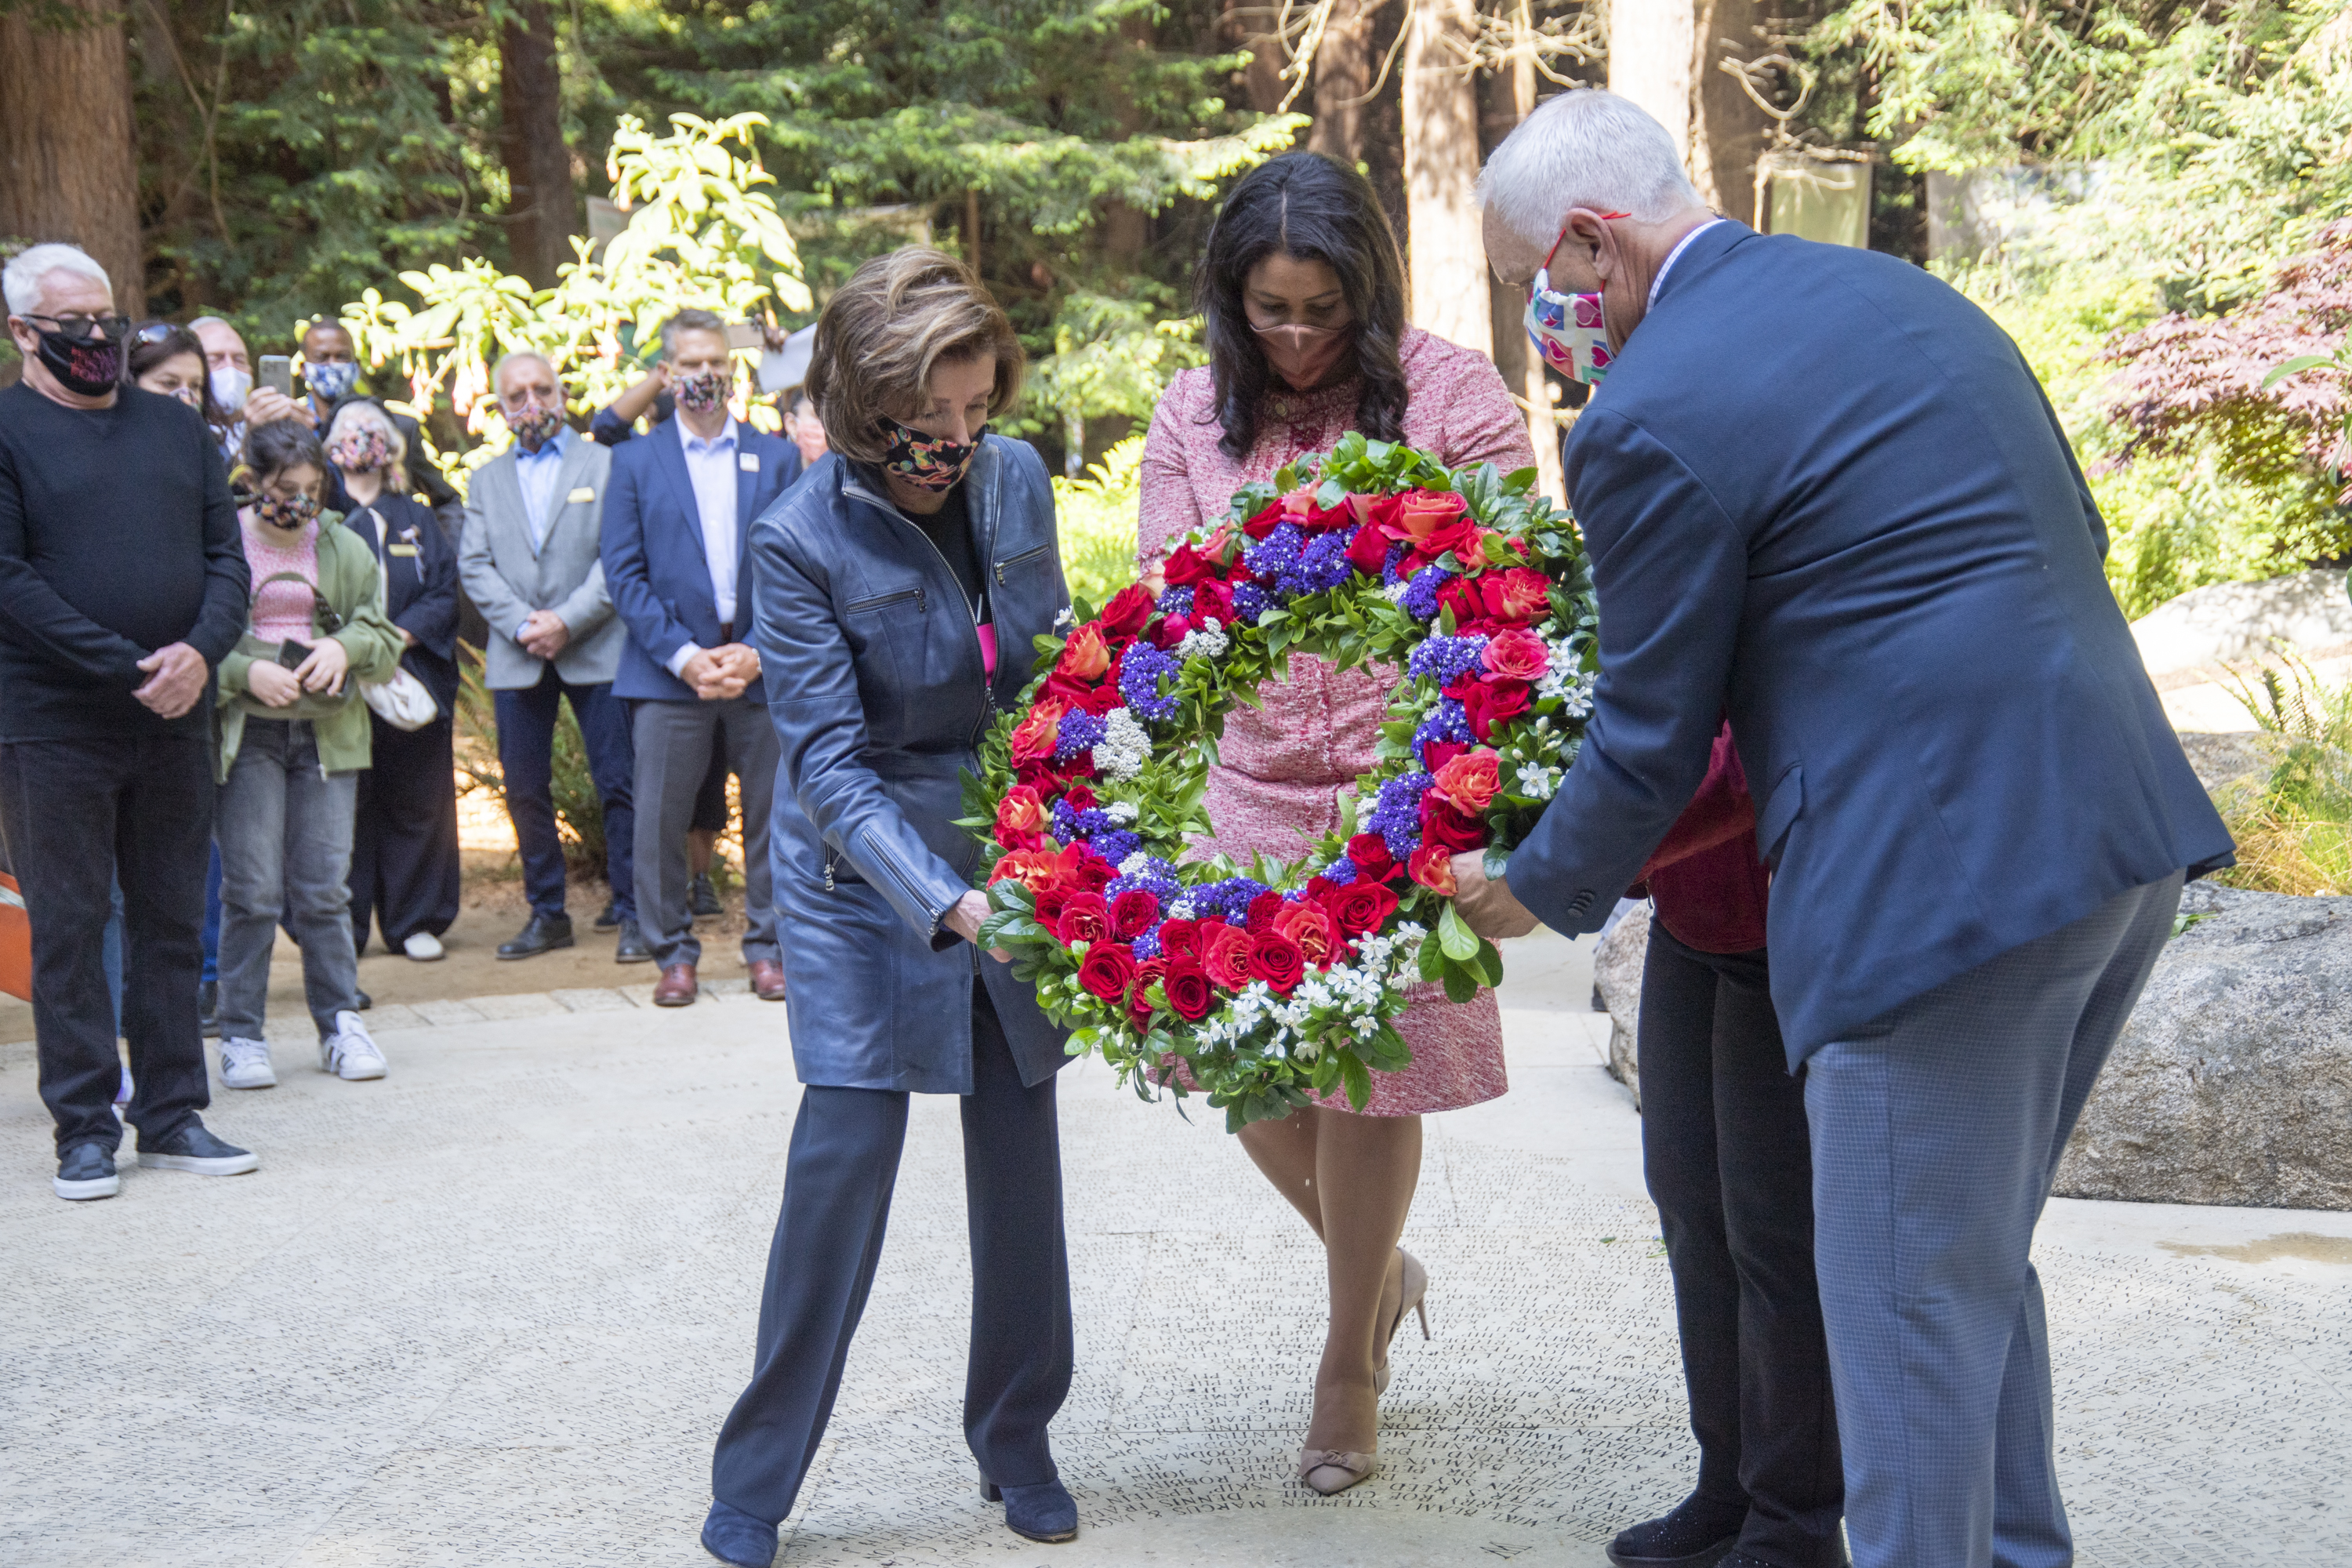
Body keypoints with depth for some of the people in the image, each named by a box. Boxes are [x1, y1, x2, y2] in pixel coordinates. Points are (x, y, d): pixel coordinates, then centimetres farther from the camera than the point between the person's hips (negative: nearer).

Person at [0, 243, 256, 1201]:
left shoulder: (175, 428, 13)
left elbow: (225, 555, 10)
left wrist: (201, 651, -10)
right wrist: (128, 670, -16)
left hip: (175, 723, 5)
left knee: (172, 921, 9)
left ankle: (172, 1114, 18)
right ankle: (85, 1129, 9)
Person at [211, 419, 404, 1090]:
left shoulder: (345, 549, 10)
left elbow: (384, 637, 12)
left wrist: (344, 647, -9)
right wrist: (246, 671, -17)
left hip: (327, 731, 3)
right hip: (246, 733, -3)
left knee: (324, 886, 3)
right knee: (251, 890, -3)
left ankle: (341, 1025, 13)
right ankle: (241, 1036, 7)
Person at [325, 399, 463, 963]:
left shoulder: (416, 520, 16)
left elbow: (445, 593, 6)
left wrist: (401, 634, -11)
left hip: (412, 678, 2)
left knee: (415, 803, 3)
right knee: (342, 806, -3)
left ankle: (414, 922, 11)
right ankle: (342, 929, 4)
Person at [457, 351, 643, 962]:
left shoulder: (605, 464, 5)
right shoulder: (486, 480, 17)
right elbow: (474, 567, 7)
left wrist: (567, 621, -14)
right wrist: (522, 624, -9)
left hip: (595, 650, -3)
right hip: (516, 658, 4)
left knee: (618, 784, -5)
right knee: (525, 790, 5)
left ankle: (632, 914, 2)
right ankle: (546, 913, 16)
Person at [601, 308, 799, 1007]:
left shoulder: (776, 457, 10)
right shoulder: (636, 461, 8)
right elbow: (625, 574, 2)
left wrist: (757, 650, -8)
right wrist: (684, 656, -10)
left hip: (762, 667, 1)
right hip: (670, 671, -1)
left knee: (771, 814, 4)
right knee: (660, 819, 0)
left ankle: (767, 947, 17)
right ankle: (673, 951, 13)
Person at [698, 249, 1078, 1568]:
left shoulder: (1017, 477, -3)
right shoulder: (804, 539, -17)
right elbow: (828, 764, -20)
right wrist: (944, 904, -32)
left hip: (1018, 863, 4)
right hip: (867, 880, -4)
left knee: (1023, 1156, 9)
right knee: (845, 1153, -6)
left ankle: (1018, 1444, 27)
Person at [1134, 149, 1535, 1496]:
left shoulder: (1447, 392, -4)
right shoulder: (1195, 414, 6)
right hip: (1249, 782, 4)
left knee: (1369, 1071, 3)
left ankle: (1353, 1360, 23)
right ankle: (1378, 1266, 35)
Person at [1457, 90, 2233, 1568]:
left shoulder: (1651, 421, -11)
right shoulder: (1903, 292, 14)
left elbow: (1652, 740, -4)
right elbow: (2074, 544, 21)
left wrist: (1539, 891, 13)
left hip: (1945, 878, -9)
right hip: (2123, 832, 9)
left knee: (1911, 1304, 3)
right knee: (1979, 1263, 22)